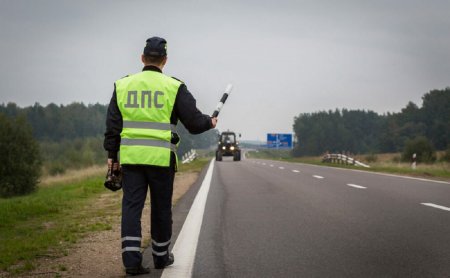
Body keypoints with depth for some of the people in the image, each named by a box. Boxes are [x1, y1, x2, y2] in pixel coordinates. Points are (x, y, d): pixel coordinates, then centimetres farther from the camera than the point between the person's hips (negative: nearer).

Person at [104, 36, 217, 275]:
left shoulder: (123, 85, 6)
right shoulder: (173, 87, -3)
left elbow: (112, 124, 8)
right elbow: (194, 121, -1)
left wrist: (112, 154, 15)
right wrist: (209, 122, 20)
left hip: (130, 157, 2)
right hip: (160, 158, -2)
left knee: (131, 206, 3)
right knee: (161, 208, 11)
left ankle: (131, 259, -6)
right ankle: (161, 256, 24)